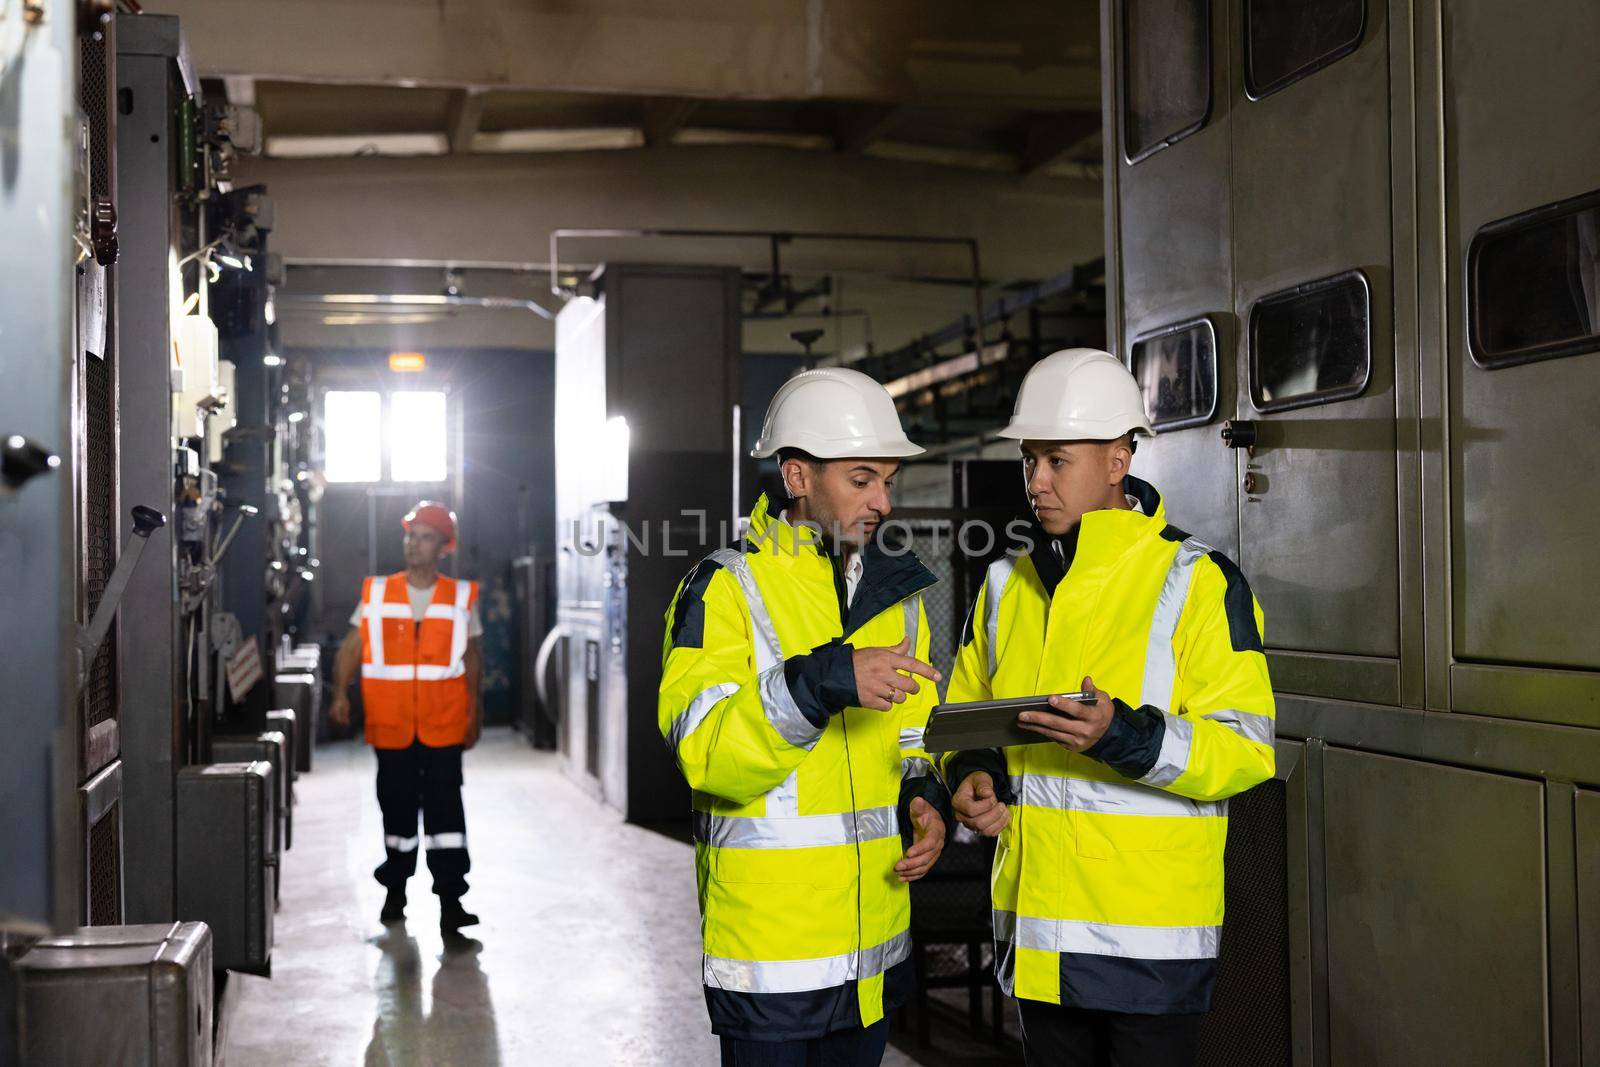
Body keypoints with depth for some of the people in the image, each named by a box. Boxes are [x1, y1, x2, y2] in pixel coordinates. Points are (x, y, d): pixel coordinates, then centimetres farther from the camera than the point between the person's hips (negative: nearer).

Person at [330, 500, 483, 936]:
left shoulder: (461, 598, 4)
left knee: (444, 806, -6)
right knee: (396, 805, 11)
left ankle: (450, 899, -5)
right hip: (390, 724, 1)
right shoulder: (376, 593, 5)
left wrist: (473, 715, 8)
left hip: (443, 724, -1)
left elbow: (471, 660, 10)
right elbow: (351, 646, 2)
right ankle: (395, 891, 27)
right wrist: (341, 693, -12)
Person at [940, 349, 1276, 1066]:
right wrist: (972, 773, -3)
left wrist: (1125, 738, -28)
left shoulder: (1196, 581, -9)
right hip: (1033, 926, 6)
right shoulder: (1006, 585, 10)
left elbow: (1245, 749, -13)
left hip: (1150, 934, -5)